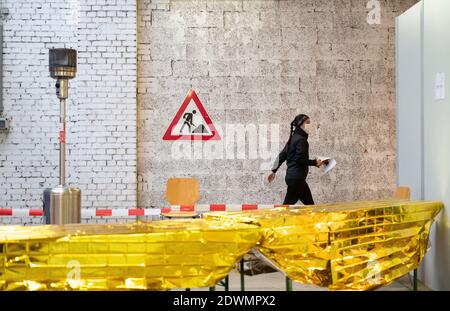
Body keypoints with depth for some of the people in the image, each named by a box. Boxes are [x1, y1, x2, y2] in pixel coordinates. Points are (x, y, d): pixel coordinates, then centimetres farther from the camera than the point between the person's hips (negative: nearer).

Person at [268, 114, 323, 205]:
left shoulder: (294, 138, 15)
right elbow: (300, 159, -19)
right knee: (288, 204, -7)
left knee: (309, 203, 12)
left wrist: (274, 171, 18)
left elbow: (282, 155, 16)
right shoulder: (301, 139, -13)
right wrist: (315, 162, -9)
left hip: (294, 177, 10)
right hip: (296, 178, -10)